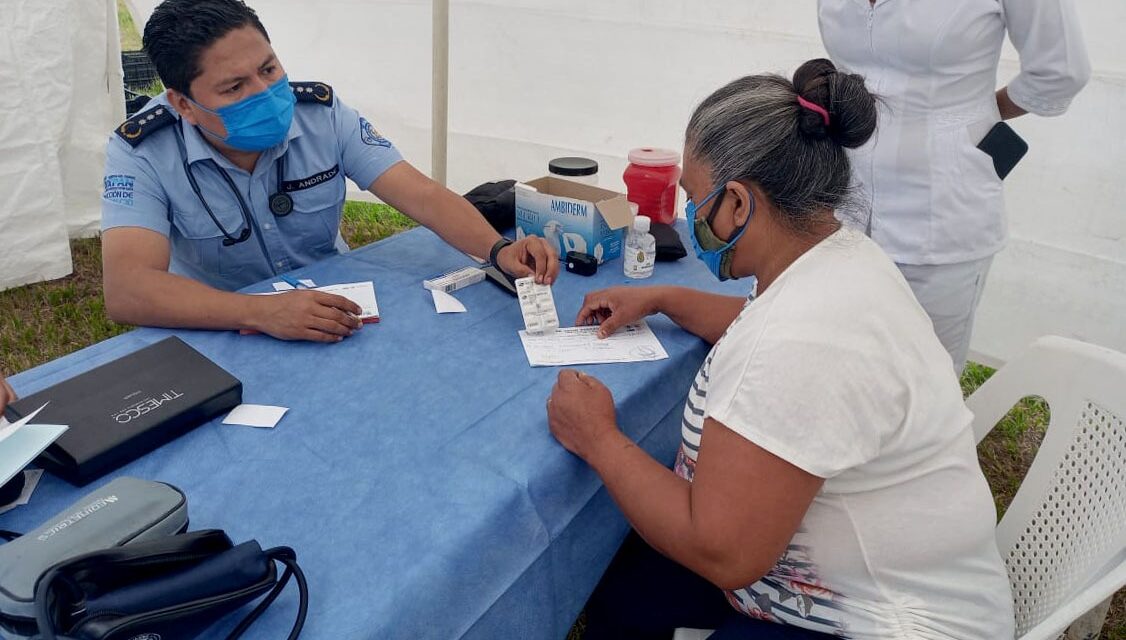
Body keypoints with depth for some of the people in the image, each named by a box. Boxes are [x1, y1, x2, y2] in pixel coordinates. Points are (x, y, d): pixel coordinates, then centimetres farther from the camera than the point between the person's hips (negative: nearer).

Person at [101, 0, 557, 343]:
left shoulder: (322, 113, -11)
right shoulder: (141, 153, -18)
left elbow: (422, 196, -17)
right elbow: (126, 290, -31)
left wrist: (499, 251, -36)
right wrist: (262, 312, -46)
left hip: (332, 308, 3)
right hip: (219, 337, -3)